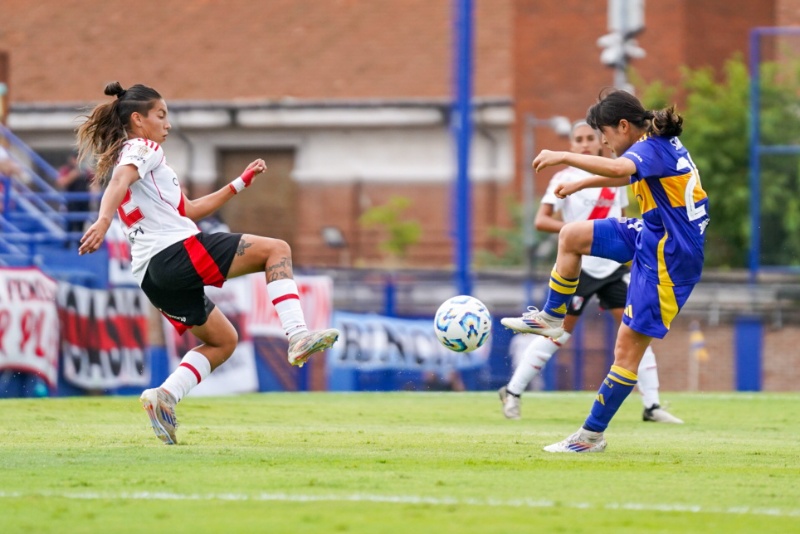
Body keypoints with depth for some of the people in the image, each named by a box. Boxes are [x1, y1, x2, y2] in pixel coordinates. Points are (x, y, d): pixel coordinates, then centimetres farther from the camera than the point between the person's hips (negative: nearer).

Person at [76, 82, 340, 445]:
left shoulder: (119, 159, 29)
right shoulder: (141, 149, 2)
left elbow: (188, 210, 32)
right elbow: (120, 181, -22)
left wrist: (240, 183, 33)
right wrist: (103, 220, -41)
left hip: (151, 275, 9)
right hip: (179, 251, -9)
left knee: (223, 341, 20)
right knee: (277, 249, -4)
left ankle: (164, 396, 2)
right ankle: (298, 337, -21)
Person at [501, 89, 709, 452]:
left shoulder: (652, 148, -20)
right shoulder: (660, 145, 10)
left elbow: (617, 169, -43)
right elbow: (624, 174, 32)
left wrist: (565, 157, -38)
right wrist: (580, 185, 41)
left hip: (670, 256, -10)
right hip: (650, 234, 10)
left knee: (628, 345, -7)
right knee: (571, 236, 12)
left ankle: (592, 435, -3)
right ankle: (551, 318, 26)